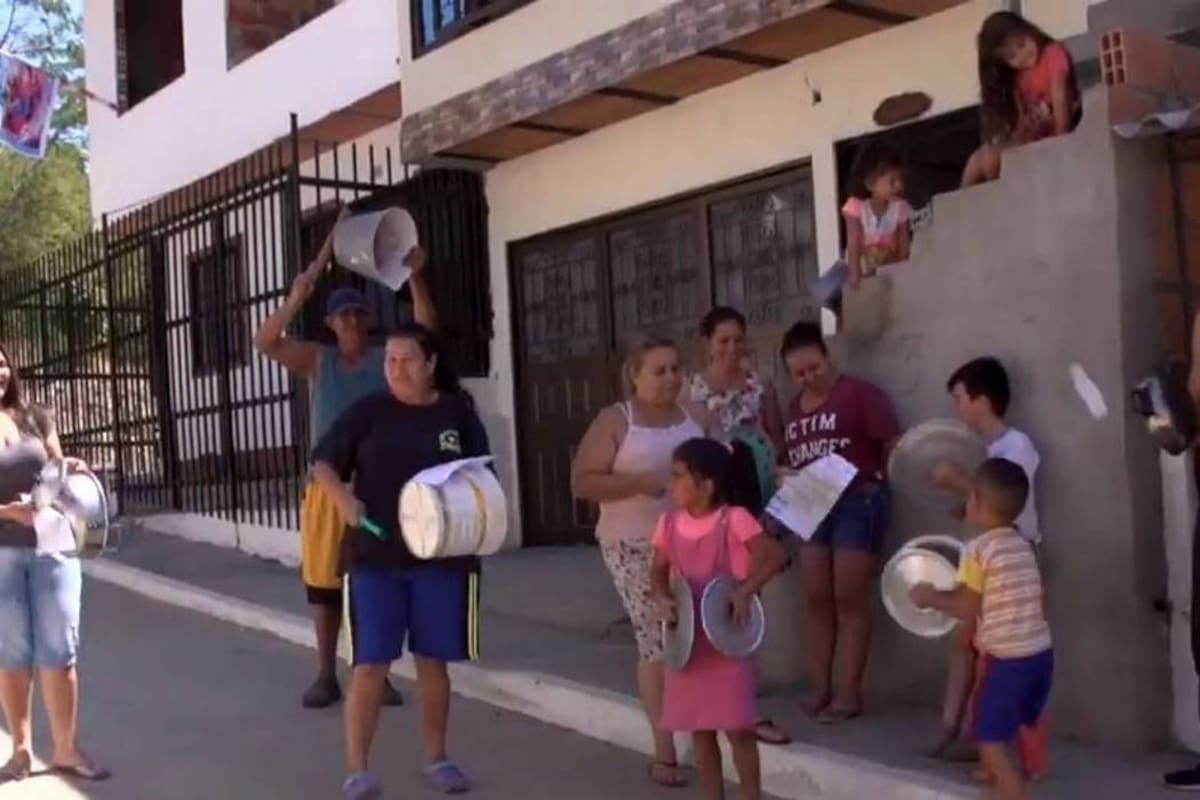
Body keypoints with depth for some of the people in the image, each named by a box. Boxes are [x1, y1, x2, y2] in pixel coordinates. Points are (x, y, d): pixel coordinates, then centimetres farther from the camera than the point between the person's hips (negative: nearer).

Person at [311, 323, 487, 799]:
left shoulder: (458, 413, 2)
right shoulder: (368, 412, -1)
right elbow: (323, 463, 0)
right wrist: (343, 498, -19)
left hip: (442, 557, 1)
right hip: (375, 556, -1)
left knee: (433, 661, 12)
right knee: (371, 665, -1)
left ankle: (436, 758, 27)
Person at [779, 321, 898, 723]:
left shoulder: (861, 393, -7)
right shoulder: (796, 406, 15)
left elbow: (894, 446, -10)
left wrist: (875, 474, -22)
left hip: (858, 502, -7)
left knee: (850, 600, -3)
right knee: (817, 600, 7)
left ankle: (850, 693, 5)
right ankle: (820, 689, 15)